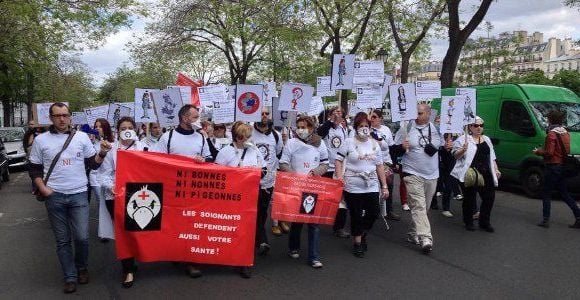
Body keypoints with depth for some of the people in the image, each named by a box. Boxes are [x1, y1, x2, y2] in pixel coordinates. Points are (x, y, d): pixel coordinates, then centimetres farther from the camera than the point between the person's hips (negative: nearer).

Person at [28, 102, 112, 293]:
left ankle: (82, 268, 24)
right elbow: (34, 169, 9)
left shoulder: (81, 137, 3)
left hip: (79, 195, 0)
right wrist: (43, 188, -4)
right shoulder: (41, 140, 3)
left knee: (82, 237, -4)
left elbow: (93, 164, 7)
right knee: (62, 240, 7)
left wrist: (102, 153, -12)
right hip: (54, 197, 0)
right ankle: (70, 277, 19)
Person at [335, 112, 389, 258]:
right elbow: (338, 160, -3)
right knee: (356, 216, 4)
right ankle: (357, 242, 25)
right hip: (353, 187, -3)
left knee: (373, 213, 1)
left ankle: (363, 234, 31)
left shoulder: (375, 144, 9)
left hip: (371, 186, 4)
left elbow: (380, 166, 11)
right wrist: (339, 177, -18)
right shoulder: (349, 142, -3)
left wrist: (384, 186, 9)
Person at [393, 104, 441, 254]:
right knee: (418, 206, -14)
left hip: (432, 175, 5)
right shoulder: (407, 128, -5)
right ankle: (425, 238, -17)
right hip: (412, 174, -5)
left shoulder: (436, 129, 7)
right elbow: (394, 149, -2)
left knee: (423, 206, 13)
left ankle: (414, 234, 26)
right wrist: (402, 146, -22)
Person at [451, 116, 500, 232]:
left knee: (489, 197, 6)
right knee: (470, 199, 2)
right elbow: (456, 155, -9)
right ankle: (468, 222, 18)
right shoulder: (463, 139, -4)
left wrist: (496, 169, 16)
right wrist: (463, 150, -28)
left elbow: (492, 157, 23)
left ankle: (484, 222, 21)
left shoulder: (487, 139, 18)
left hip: (486, 175, 6)